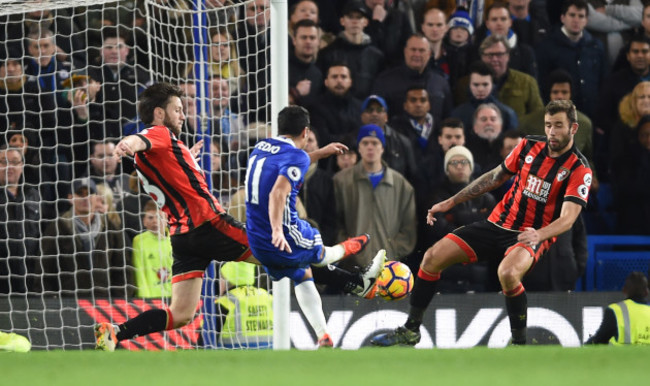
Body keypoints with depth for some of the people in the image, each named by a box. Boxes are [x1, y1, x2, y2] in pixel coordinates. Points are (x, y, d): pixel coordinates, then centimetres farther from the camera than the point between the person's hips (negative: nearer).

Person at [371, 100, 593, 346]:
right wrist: (450, 203, 16)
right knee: (433, 257, -3)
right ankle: (411, 330, 10)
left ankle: (519, 341, -20)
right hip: (498, 224, 6)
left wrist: (539, 234, -43)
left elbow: (567, 219, -23)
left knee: (508, 272, -38)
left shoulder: (579, 169, -13)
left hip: (532, 236, -6)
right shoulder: (530, 146, 3)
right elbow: (495, 177, 16)